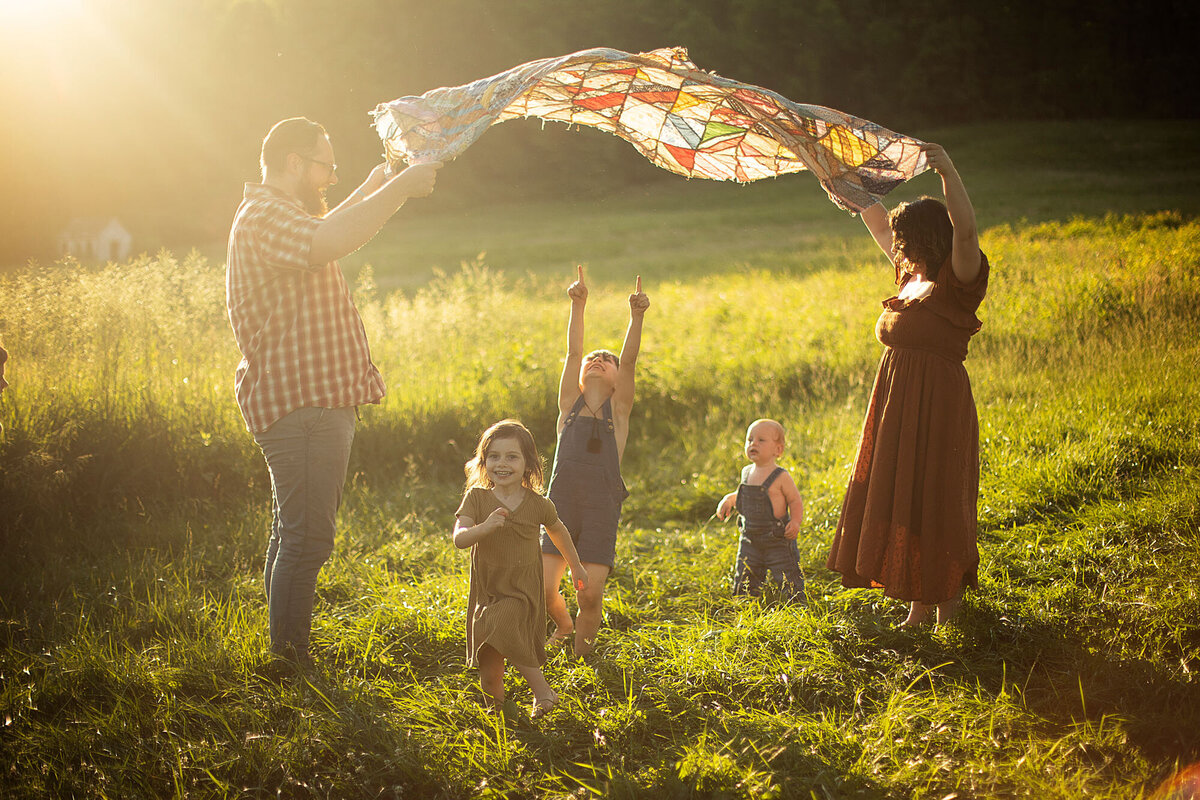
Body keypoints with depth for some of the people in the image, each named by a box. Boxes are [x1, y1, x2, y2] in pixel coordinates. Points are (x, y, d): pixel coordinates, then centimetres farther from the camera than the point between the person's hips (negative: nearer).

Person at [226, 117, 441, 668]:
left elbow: (330, 228, 44)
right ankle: (292, 659, -8)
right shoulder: (264, 215, -14)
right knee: (307, 536, -12)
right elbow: (328, 242, -34)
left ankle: (285, 652, 25)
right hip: (300, 401, -12)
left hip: (313, 401, 12)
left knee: (295, 532, 17)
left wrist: (374, 187, 37)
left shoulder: (280, 214, 22)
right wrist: (398, 190, -27)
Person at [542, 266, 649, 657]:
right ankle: (564, 625, 26)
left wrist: (637, 316, -14)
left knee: (590, 595, -9)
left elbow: (629, 360, -3)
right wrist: (578, 306, -6)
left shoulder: (618, 409, 9)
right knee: (544, 588, -8)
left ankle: (581, 658, 16)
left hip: (602, 507, -1)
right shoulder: (570, 404, 12)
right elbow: (572, 351, 4)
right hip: (562, 503, 1)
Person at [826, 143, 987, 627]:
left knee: (932, 503, -3)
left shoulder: (956, 283, -10)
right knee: (897, 500, 11)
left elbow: (966, 230, -29)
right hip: (896, 404, 9)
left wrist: (948, 172, -38)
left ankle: (946, 604, 8)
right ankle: (919, 604, 20)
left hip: (937, 407, -9)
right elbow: (877, 223, 26)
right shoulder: (910, 275, 13)